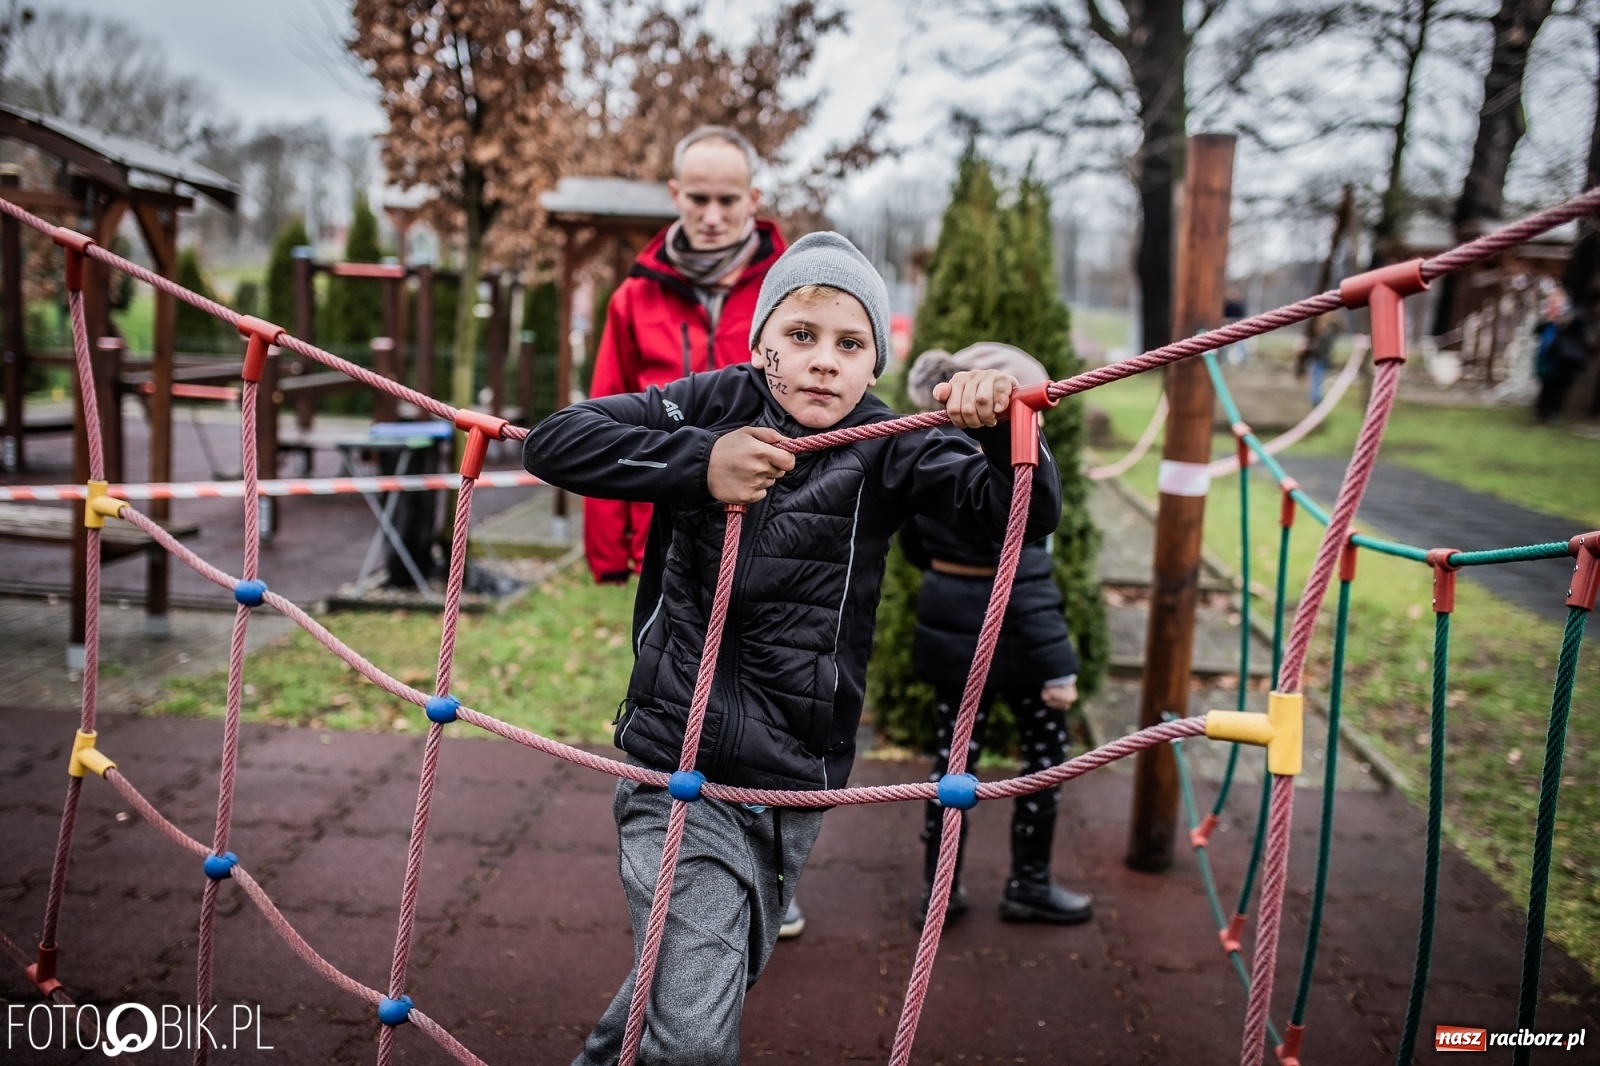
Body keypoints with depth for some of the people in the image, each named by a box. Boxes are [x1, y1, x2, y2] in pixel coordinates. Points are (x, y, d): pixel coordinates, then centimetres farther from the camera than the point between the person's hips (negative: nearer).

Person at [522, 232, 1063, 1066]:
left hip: (796, 786, 3)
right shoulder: (712, 404, -6)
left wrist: (1002, 429, -31)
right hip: (680, 771, -3)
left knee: (715, 976, 24)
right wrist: (697, 463, -25)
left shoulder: (887, 453, -4)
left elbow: (1026, 513, -11)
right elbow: (552, 443, -13)